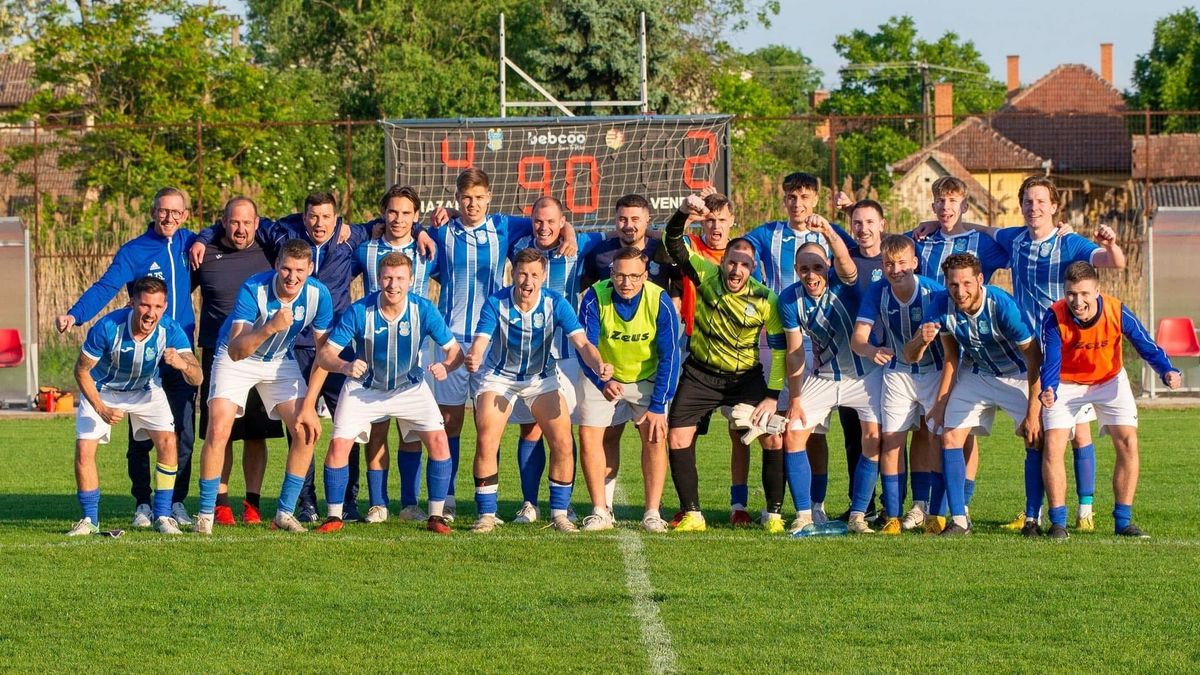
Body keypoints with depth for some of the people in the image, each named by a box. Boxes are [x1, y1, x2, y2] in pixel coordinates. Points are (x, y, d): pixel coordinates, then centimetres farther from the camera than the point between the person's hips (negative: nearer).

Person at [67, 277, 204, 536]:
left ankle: (163, 516, -4)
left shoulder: (170, 331, -28)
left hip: (145, 390, 1)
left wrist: (183, 364, -56)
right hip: (102, 391, -1)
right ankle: (89, 520, 2)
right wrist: (101, 409, -27)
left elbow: (196, 379, -33)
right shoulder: (107, 328, -33)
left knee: (167, 442, -17)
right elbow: (81, 370, -19)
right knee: (84, 449, -14)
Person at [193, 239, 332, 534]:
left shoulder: (318, 294, -20)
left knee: (307, 430, -10)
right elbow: (236, 351, -38)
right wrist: (270, 327, -54)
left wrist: (308, 405, -13)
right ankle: (206, 514, -4)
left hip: (281, 361, 3)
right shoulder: (253, 290, -31)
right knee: (218, 431, -18)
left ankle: (285, 512, 4)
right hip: (237, 358, -3)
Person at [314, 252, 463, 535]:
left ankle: (435, 516, -4)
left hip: (410, 387, 1)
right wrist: (345, 366, -46)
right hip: (363, 386, -1)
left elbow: (454, 350, -13)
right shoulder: (359, 312, -23)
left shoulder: (424, 310, -20)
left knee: (438, 440, -16)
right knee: (339, 444, -15)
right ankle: (334, 517, 3)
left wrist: (445, 366, -38)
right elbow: (324, 354, -23)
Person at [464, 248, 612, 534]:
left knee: (563, 443, -9)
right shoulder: (496, 303, -21)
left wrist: (599, 365, -48)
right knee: (486, 443, -14)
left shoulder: (555, 304, -19)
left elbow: (581, 343, -26)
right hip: (499, 376, -1)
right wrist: (473, 359, -56)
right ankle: (486, 515, -1)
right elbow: (480, 341, -31)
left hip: (541, 378, 1)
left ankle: (559, 513, 5)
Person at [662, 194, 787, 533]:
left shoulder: (765, 299, -14)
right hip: (700, 374, 1)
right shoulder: (706, 274, -12)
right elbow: (672, 244, -19)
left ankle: (774, 514, 2)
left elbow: (779, 349, -10)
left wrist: (773, 396, -15)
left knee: (774, 437, -11)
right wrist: (683, 213, -39)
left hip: (746, 377, -1)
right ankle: (692, 515, 0)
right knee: (677, 438, -8)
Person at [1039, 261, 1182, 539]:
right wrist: (1048, 391, -51)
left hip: (1109, 380, 1)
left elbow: (1147, 347, -20)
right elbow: (1051, 362, -31)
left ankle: (1123, 521, 0)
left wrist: (1168, 371, -39)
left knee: (1128, 442, -11)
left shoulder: (1117, 312, -28)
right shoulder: (1054, 318, -30)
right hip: (1066, 383, -1)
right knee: (1053, 446, -14)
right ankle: (1058, 523, -4)